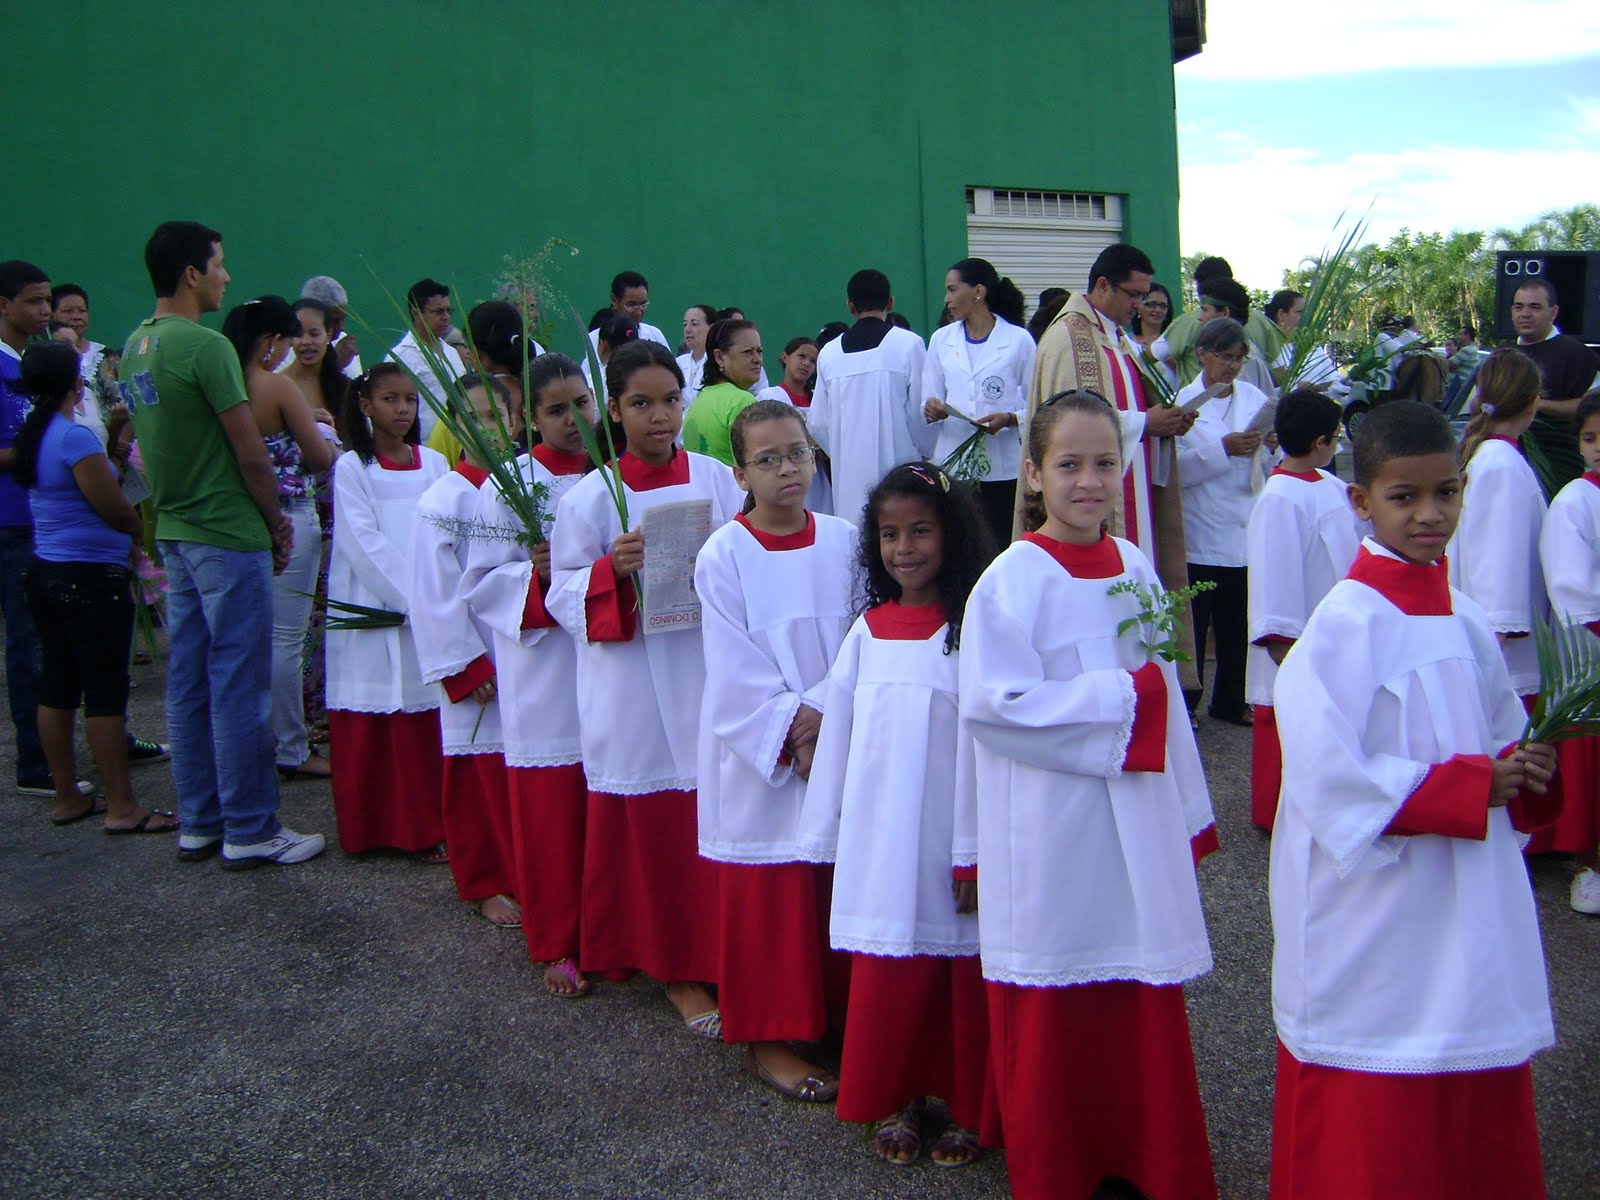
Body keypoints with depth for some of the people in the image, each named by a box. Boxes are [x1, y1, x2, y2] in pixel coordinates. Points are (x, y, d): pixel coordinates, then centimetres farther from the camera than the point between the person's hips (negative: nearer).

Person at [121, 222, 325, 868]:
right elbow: (251, 455, -16)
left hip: (174, 532, 9)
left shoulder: (134, 347, 10)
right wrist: (277, 519, -3)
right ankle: (250, 831, 7)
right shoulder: (205, 346, -17)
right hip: (227, 535, -9)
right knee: (238, 684, -1)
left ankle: (197, 823, 22)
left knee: (188, 681, 13)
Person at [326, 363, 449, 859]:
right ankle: (372, 827, 9)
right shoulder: (352, 468, 1)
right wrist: (409, 598, -15)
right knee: (372, 728, 0)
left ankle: (427, 826, 7)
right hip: (372, 615, -3)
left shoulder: (434, 464, 11)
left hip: (430, 613, 3)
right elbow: (363, 542, -8)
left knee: (425, 720, 1)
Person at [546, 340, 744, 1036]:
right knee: (652, 824, 4)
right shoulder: (591, 496, -2)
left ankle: (720, 952, 23)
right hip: (632, 680, -2)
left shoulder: (716, 479, 5)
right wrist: (612, 569, -20)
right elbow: (564, 594, -2)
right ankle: (675, 966, 20)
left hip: (710, 670, 2)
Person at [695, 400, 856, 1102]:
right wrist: (792, 735, -14)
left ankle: (840, 1018, 28)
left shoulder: (844, 542, 3)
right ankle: (770, 1040, 19)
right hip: (759, 757, -3)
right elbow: (736, 672, -10)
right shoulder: (723, 557, -8)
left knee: (842, 889, 11)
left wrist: (826, 713, -13)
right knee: (769, 903, 5)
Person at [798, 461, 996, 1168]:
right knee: (887, 975, 11)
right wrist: (828, 838, 11)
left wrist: (975, 853, -11)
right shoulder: (867, 632, 6)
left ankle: (967, 1108, 27)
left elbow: (982, 747, -10)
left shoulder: (971, 631, -7)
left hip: (950, 842, -3)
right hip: (880, 840, 4)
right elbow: (839, 737, 9)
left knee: (962, 975, 8)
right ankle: (894, 1100, 31)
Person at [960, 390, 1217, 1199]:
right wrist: (1116, 698, -18)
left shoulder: (1133, 568, 6)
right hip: (1049, 835, -5)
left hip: (1137, 827, 5)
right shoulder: (1012, 579, -12)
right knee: (1053, 1018, 8)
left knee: (1145, 1009, 13)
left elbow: (1163, 692, 13)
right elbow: (991, 704, -21)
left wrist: (1189, 815, 16)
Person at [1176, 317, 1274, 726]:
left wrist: (1269, 445, -11)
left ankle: (1231, 701, 23)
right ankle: (1182, 703, 12)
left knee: (1238, 623, 10)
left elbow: (1271, 467, 9)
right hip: (1199, 534, -4)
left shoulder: (1254, 399, 9)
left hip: (1245, 529, 4)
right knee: (1193, 621, 1)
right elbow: (1175, 467, -14)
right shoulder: (1184, 401, -3)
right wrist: (1223, 449, -21)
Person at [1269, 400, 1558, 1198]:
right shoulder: (1345, 625, -13)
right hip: (1375, 924, -6)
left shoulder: (1467, 623, 8)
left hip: (1471, 922, 7)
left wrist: (1524, 775, -5)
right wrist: (1469, 787, -17)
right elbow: (1331, 779, -20)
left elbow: (1501, 738, 17)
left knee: (1479, 1119, 14)